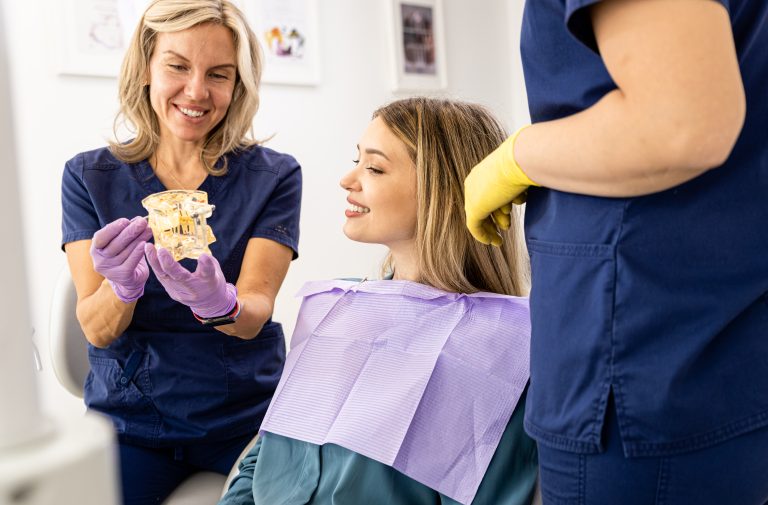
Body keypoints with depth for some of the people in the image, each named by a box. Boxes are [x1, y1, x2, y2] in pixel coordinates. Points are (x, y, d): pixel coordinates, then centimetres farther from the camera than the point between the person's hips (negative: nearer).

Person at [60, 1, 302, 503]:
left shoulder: (274, 176, -4)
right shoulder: (89, 176, 0)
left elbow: (254, 317, -12)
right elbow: (97, 329, -7)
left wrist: (218, 303, -36)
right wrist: (122, 287, -30)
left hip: (246, 416, 0)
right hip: (130, 416, 1)